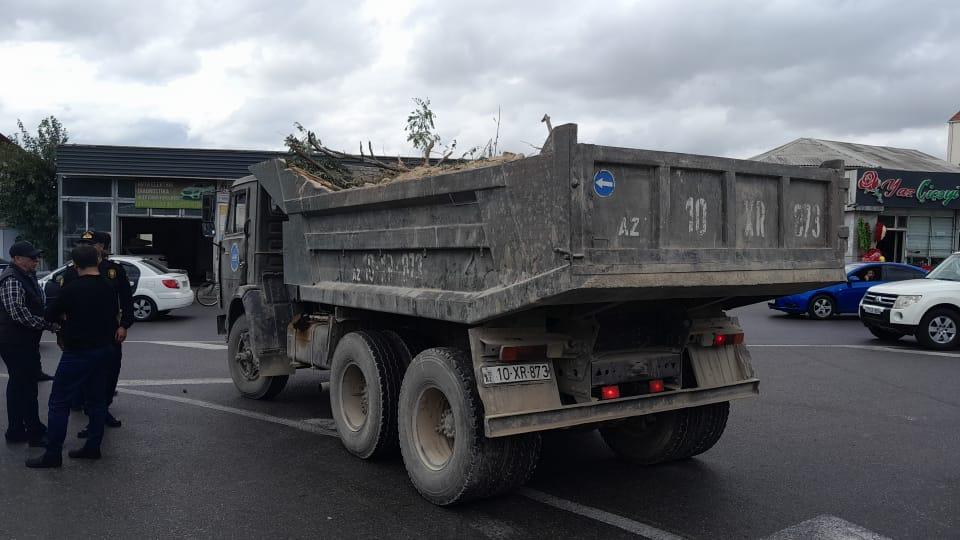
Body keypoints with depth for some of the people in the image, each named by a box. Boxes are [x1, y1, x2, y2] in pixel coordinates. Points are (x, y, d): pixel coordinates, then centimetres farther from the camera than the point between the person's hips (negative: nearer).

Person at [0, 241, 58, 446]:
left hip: (24, 342, 11)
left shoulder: (27, 276, 14)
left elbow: (35, 306, 25)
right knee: (26, 387, -4)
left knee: (18, 385, 17)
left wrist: (51, 321, 12)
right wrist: (49, 325, -22)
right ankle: (35, 433, 3)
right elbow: (19, 313, -27)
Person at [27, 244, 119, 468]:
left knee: (59, 401, 1)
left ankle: (53, 454, 2)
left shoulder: (72, 288, -15)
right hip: (104, 349, 7)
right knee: (97, 398, 13)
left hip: (78, 352, -7)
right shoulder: (108, 288, 4)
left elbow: (50, 314, -5)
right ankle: (93, 447, 18)